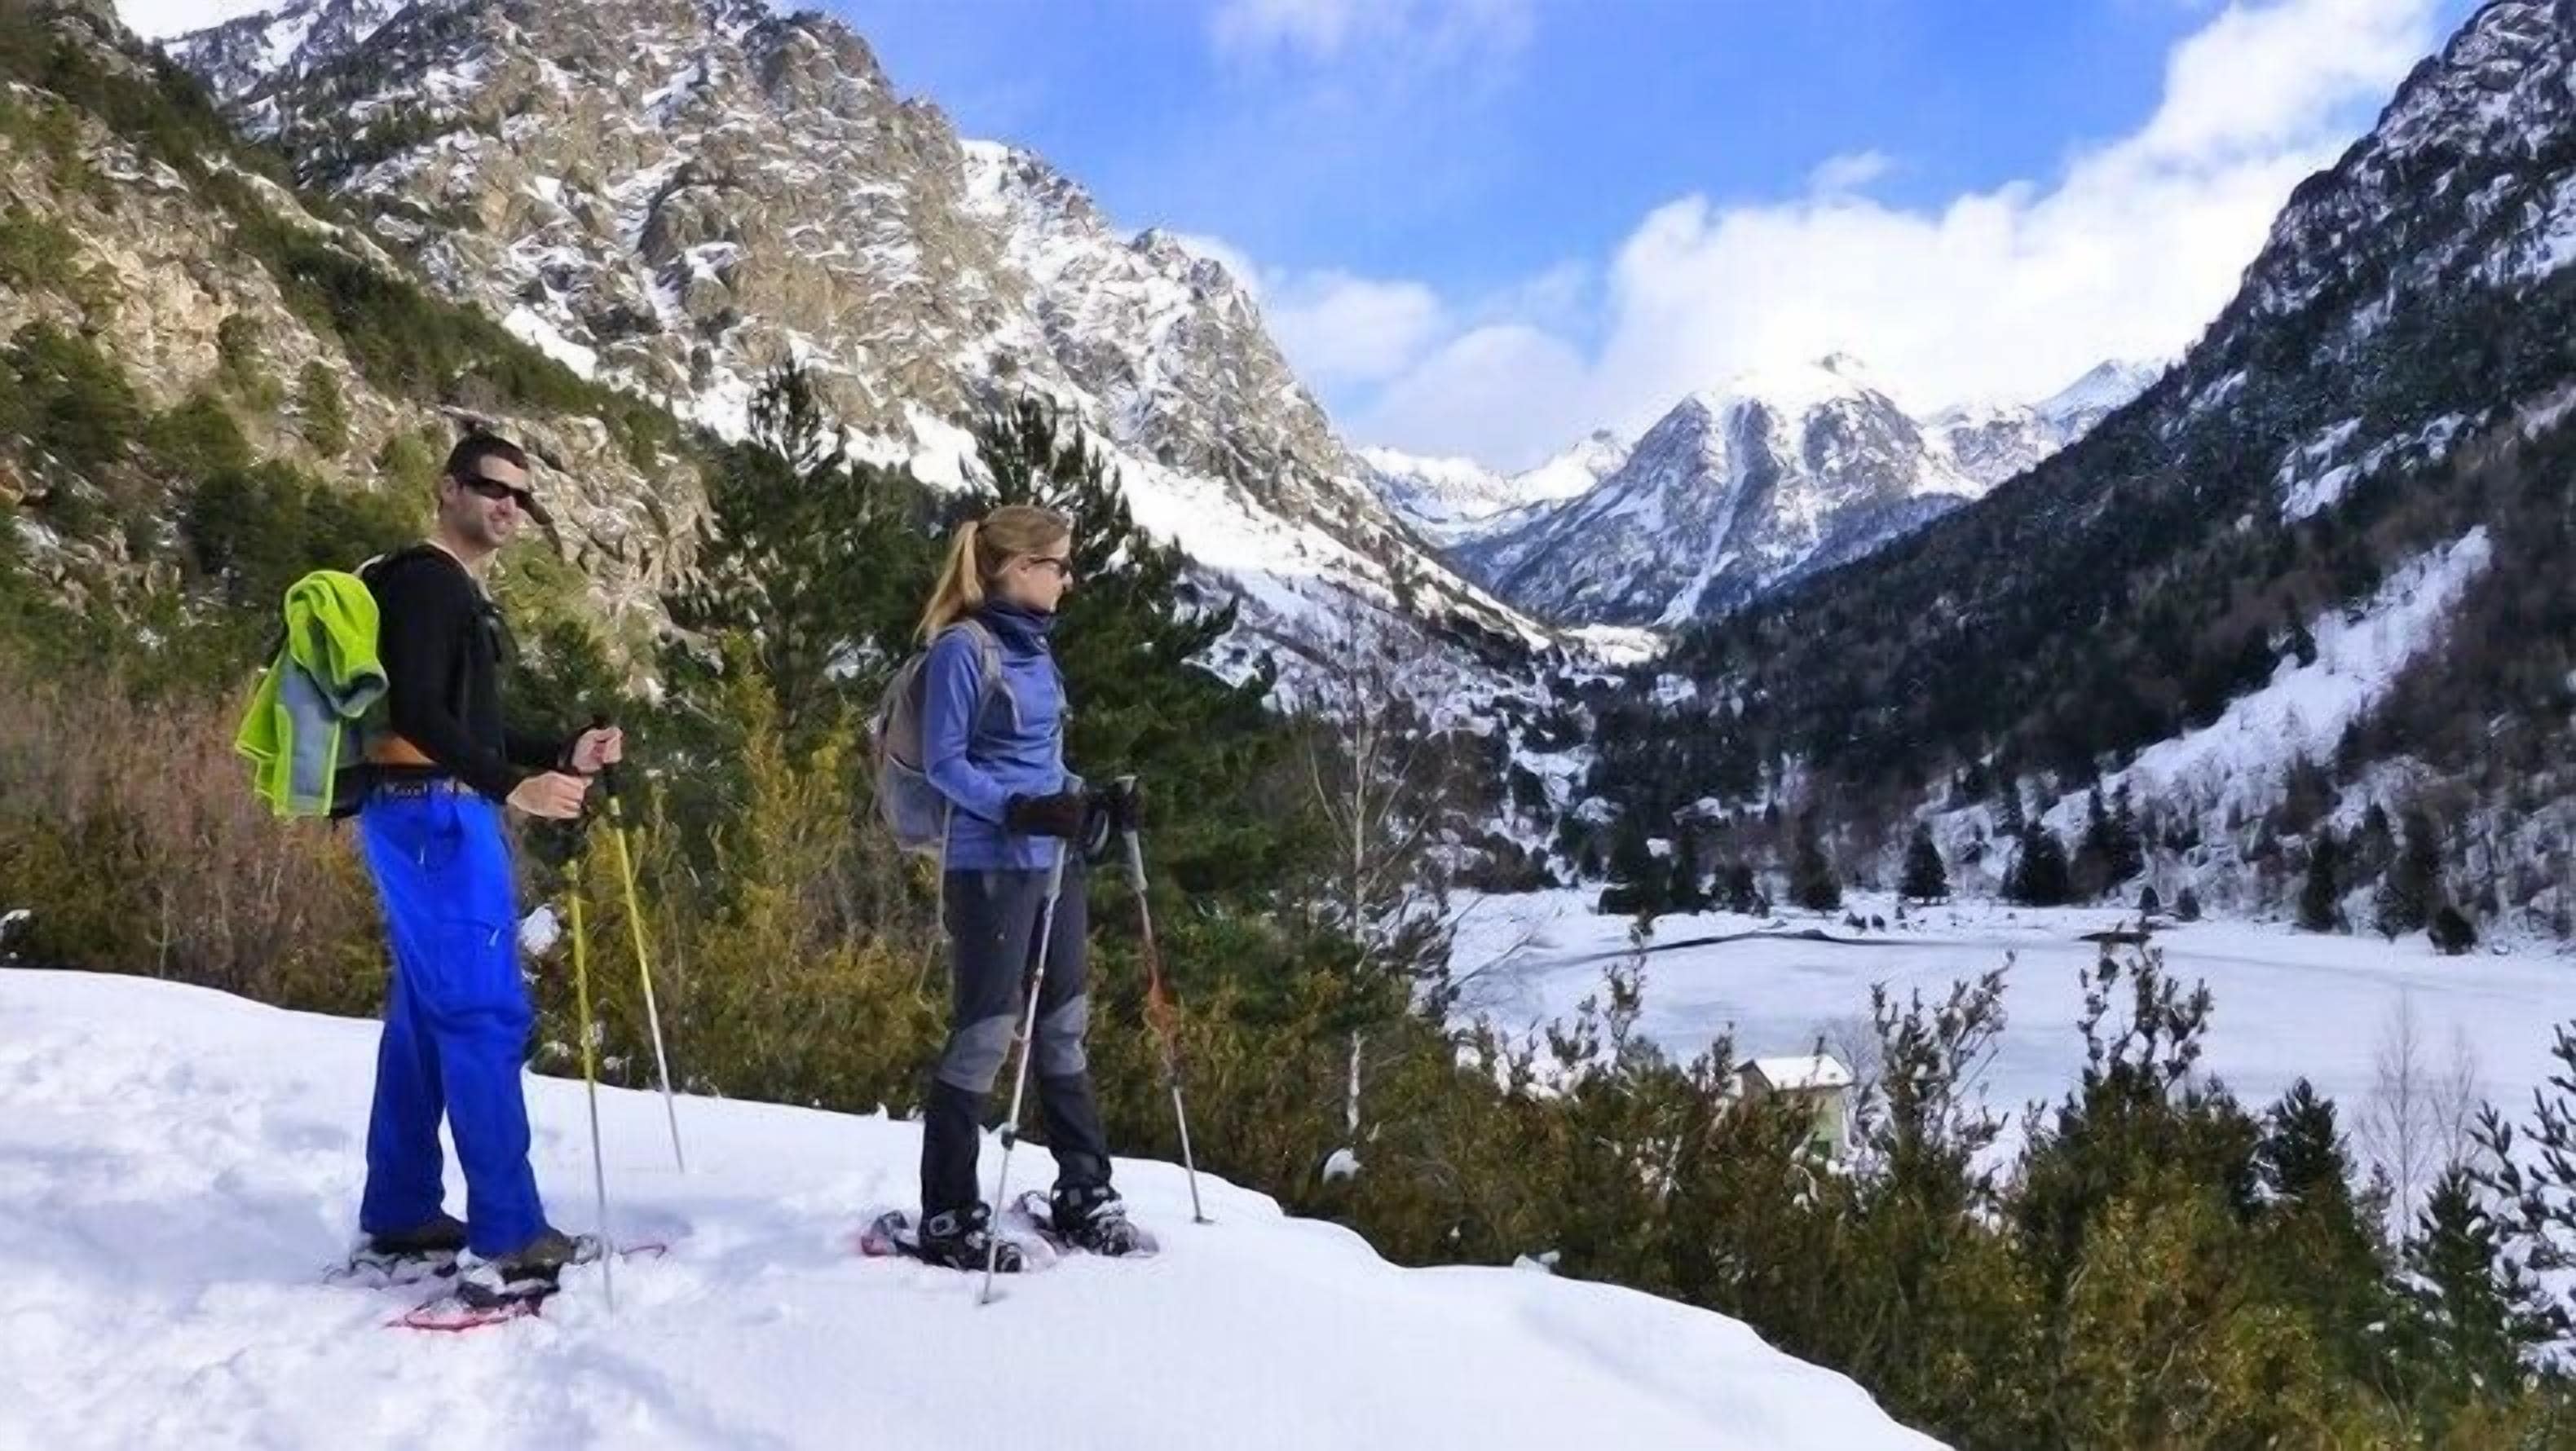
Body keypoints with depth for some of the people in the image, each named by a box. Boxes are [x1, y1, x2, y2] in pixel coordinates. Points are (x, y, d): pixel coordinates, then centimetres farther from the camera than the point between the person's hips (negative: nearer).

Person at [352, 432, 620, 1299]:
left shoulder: (458, 595, 22)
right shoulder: (423, 581, -9)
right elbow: (416, 712, -22)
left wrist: (565, 757, 10)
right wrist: (513, 788, -31)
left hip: (440, 816, 11)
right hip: (431, 814, -11)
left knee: (426, 1014, 12)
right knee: (485, 1014, -11)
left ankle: (400, 1215, 20)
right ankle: (506, 1237, -10)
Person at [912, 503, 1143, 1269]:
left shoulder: (1033, 646, 13)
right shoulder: (963, 647, -11)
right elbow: (944, 762, -13)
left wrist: (1092, 804, 4)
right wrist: (1019, 810, -24)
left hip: (1054, 860, 8)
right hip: (991, 866, -8)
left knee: (1064, 1025, 14)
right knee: (983, 1034, -2)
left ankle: (1084, 1191, 26)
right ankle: (949, 1218, 10)